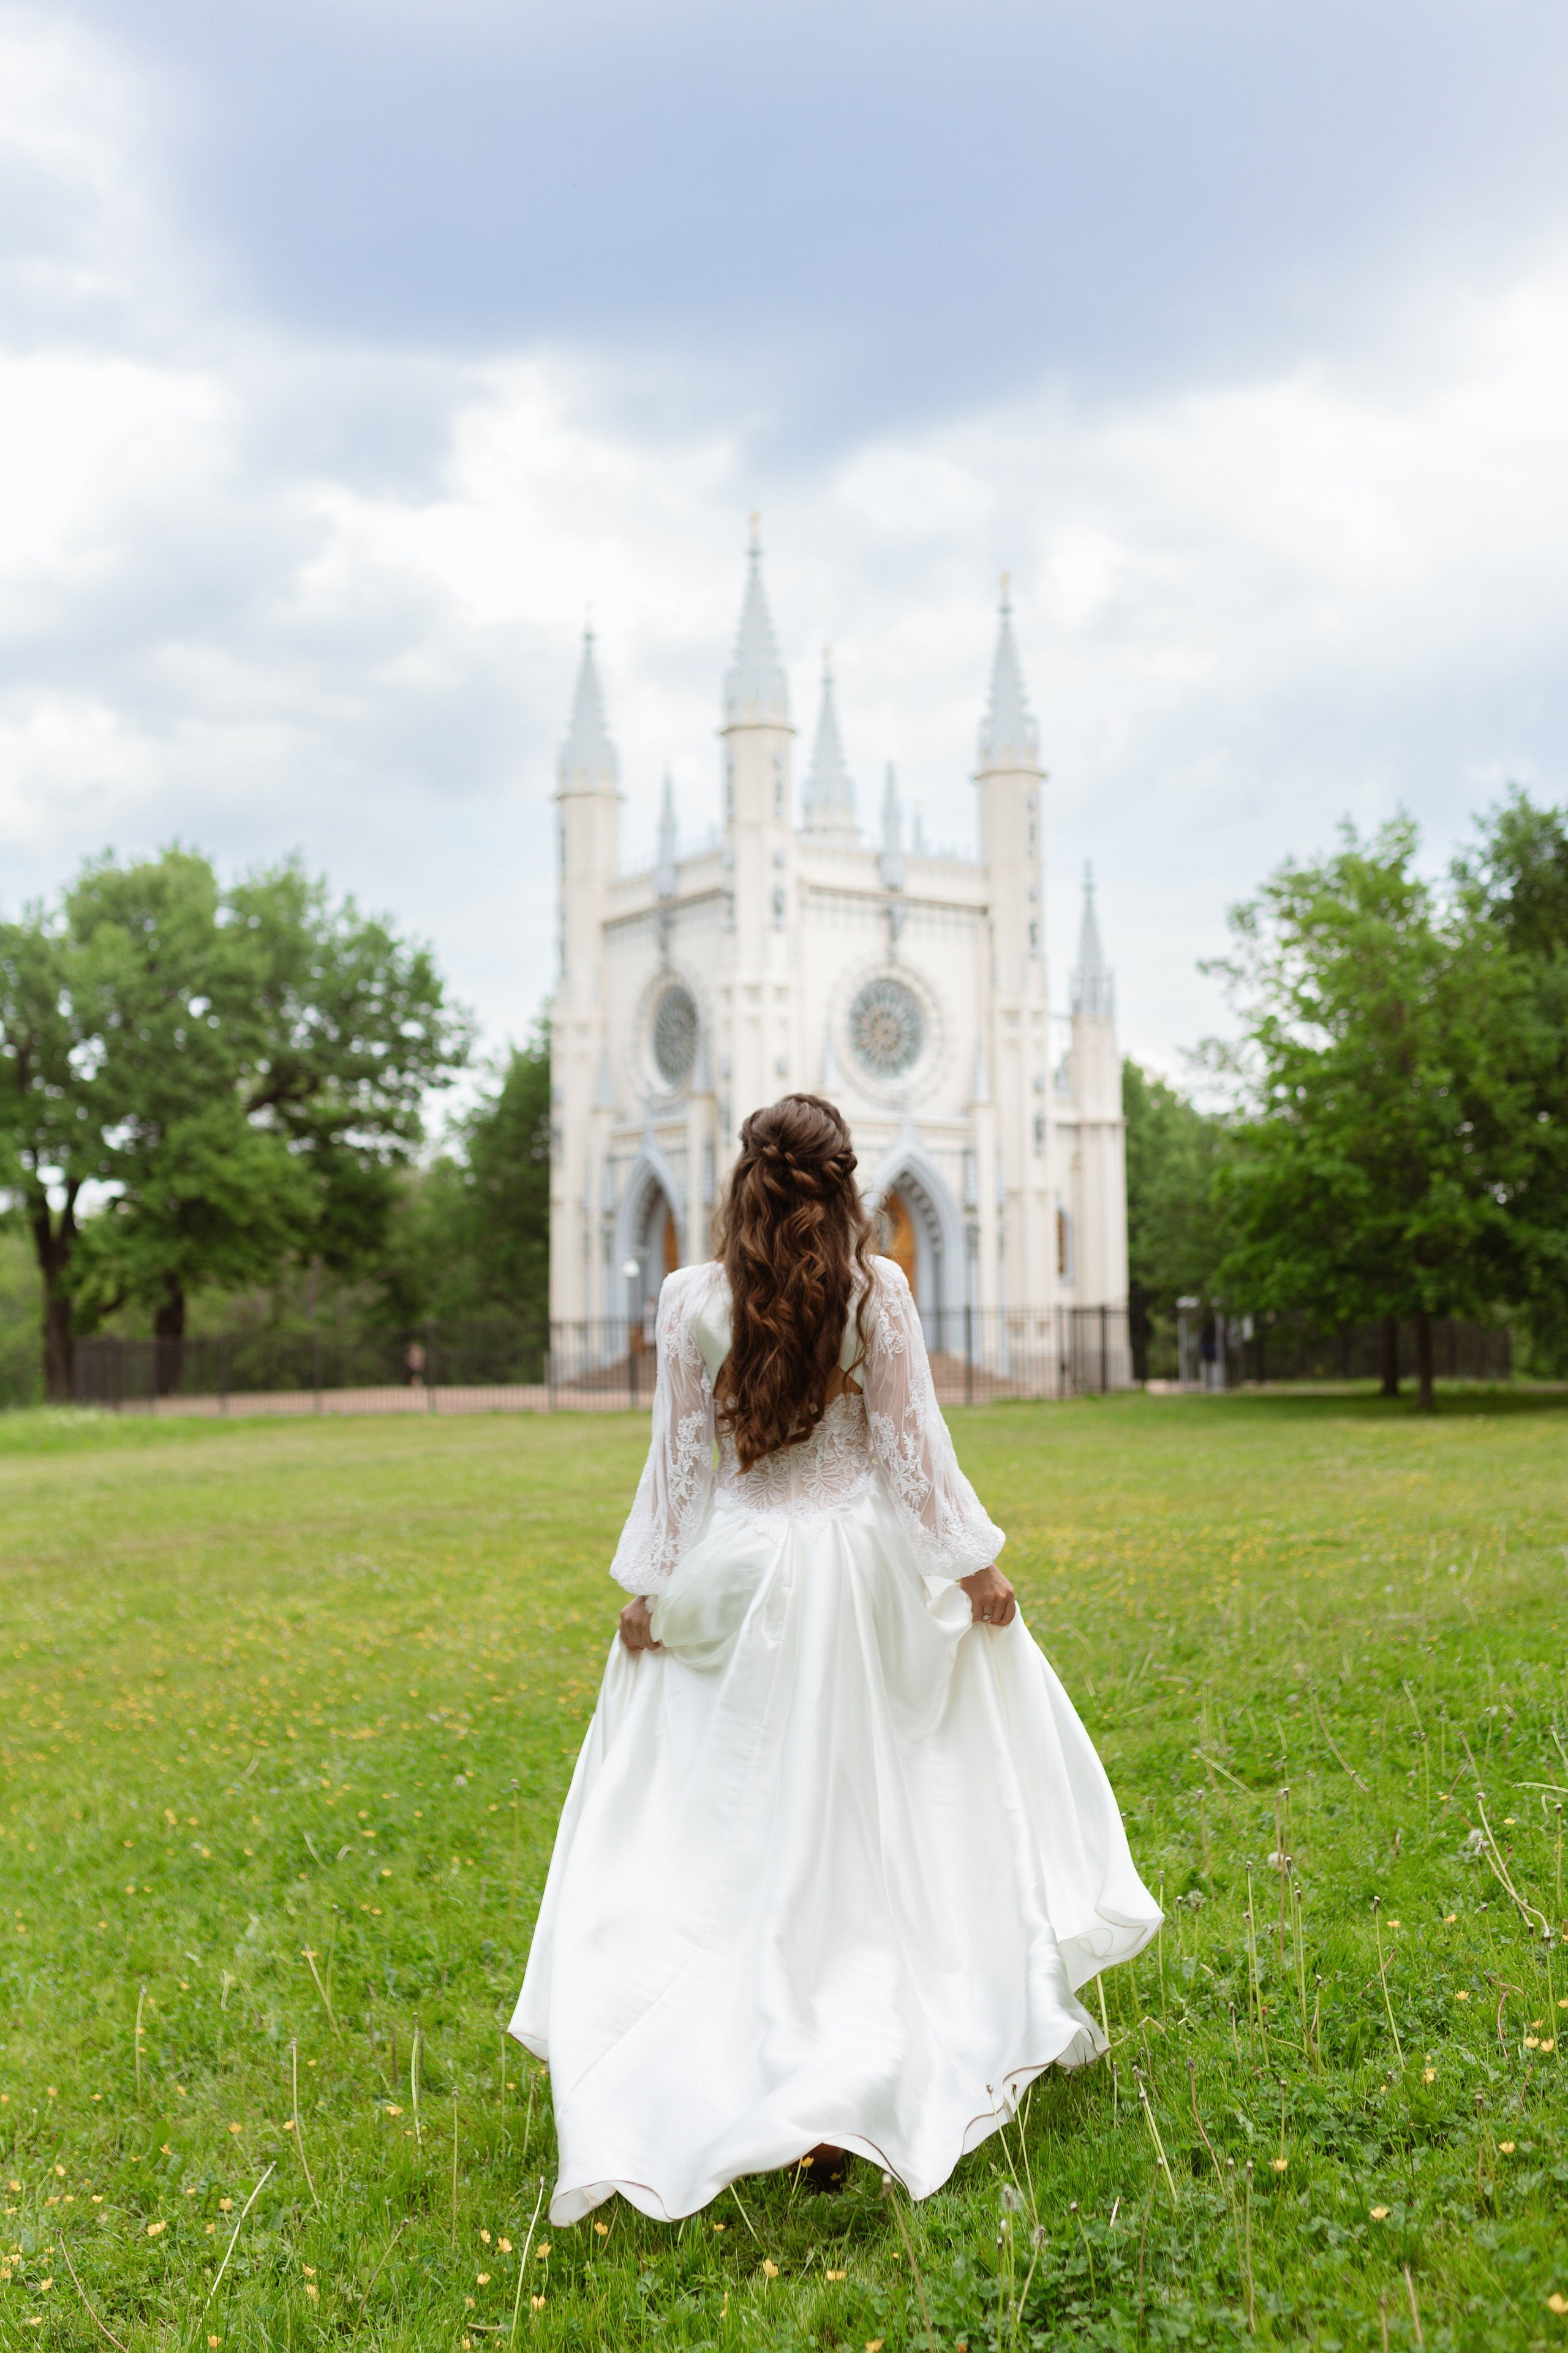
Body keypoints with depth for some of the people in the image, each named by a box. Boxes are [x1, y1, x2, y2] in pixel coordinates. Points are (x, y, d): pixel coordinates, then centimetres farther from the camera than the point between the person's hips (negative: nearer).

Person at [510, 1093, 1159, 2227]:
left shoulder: (692, 1298, -5)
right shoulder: (877, 1290, -7)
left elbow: (680, 1457, -1)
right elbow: (912, 1446, -5)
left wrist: (649, 1589, 9)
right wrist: (976, 1568, 4)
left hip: (737, 1575, 1)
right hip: (862, 1569, 0)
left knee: (745, 1822, 11)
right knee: (867, 1812, 13)